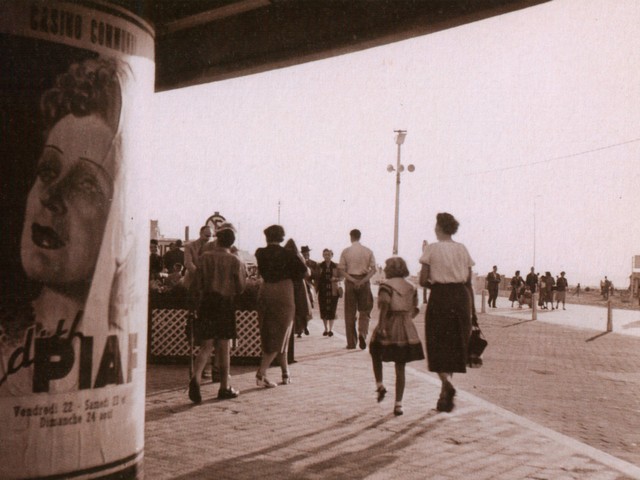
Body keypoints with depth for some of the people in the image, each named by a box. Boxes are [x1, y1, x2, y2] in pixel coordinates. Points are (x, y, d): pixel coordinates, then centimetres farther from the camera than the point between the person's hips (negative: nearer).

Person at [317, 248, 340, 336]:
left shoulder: (335, 266, 2)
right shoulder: (320, 266, 6)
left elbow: (339, 277, 5)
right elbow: (317, 277, 8)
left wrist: (335, 279, -15)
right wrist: (317, 288, -4)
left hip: (333, 291, -1)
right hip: (323, 291, 1)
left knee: (332, 310, -4)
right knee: (323, 310, 2)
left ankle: (330, 329, 2)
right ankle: (326, 329, 15)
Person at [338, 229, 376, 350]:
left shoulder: (346, 251, -2)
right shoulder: (368, 251, 2)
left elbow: (341, 270, -8)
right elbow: (373, 269, -5)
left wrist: (353, 280, -11)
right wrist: (362, 281, -10)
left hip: (350, 282, -1)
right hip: (364, 281, 1)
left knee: (350, 313, 6)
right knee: (364, 311, 10)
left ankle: (351, 342, 6)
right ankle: (362, 332, -16)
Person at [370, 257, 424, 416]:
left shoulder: (386, 285, -7)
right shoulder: (411, 287, 11)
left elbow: (385, 305, -22)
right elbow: (414, 310, 9)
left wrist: (381, 325, -23)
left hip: (389, 328, -4)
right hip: (406, 331, 4)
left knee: (375, 354, 25)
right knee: (400, 369, 7)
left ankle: (380, 385, 12)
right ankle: (398, 404, 5)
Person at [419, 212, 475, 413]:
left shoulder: (432, 248, -4)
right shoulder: (463, 249, 7)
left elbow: (423, 281, -8)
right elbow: (469, 282, 7)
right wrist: (471, 309, 11)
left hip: (440, 298, -4)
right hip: (461, 297, 4)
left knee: (438, 345, 4)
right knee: (455, 345, 13)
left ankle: (447, 383, -21)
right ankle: (446, 396, 19)